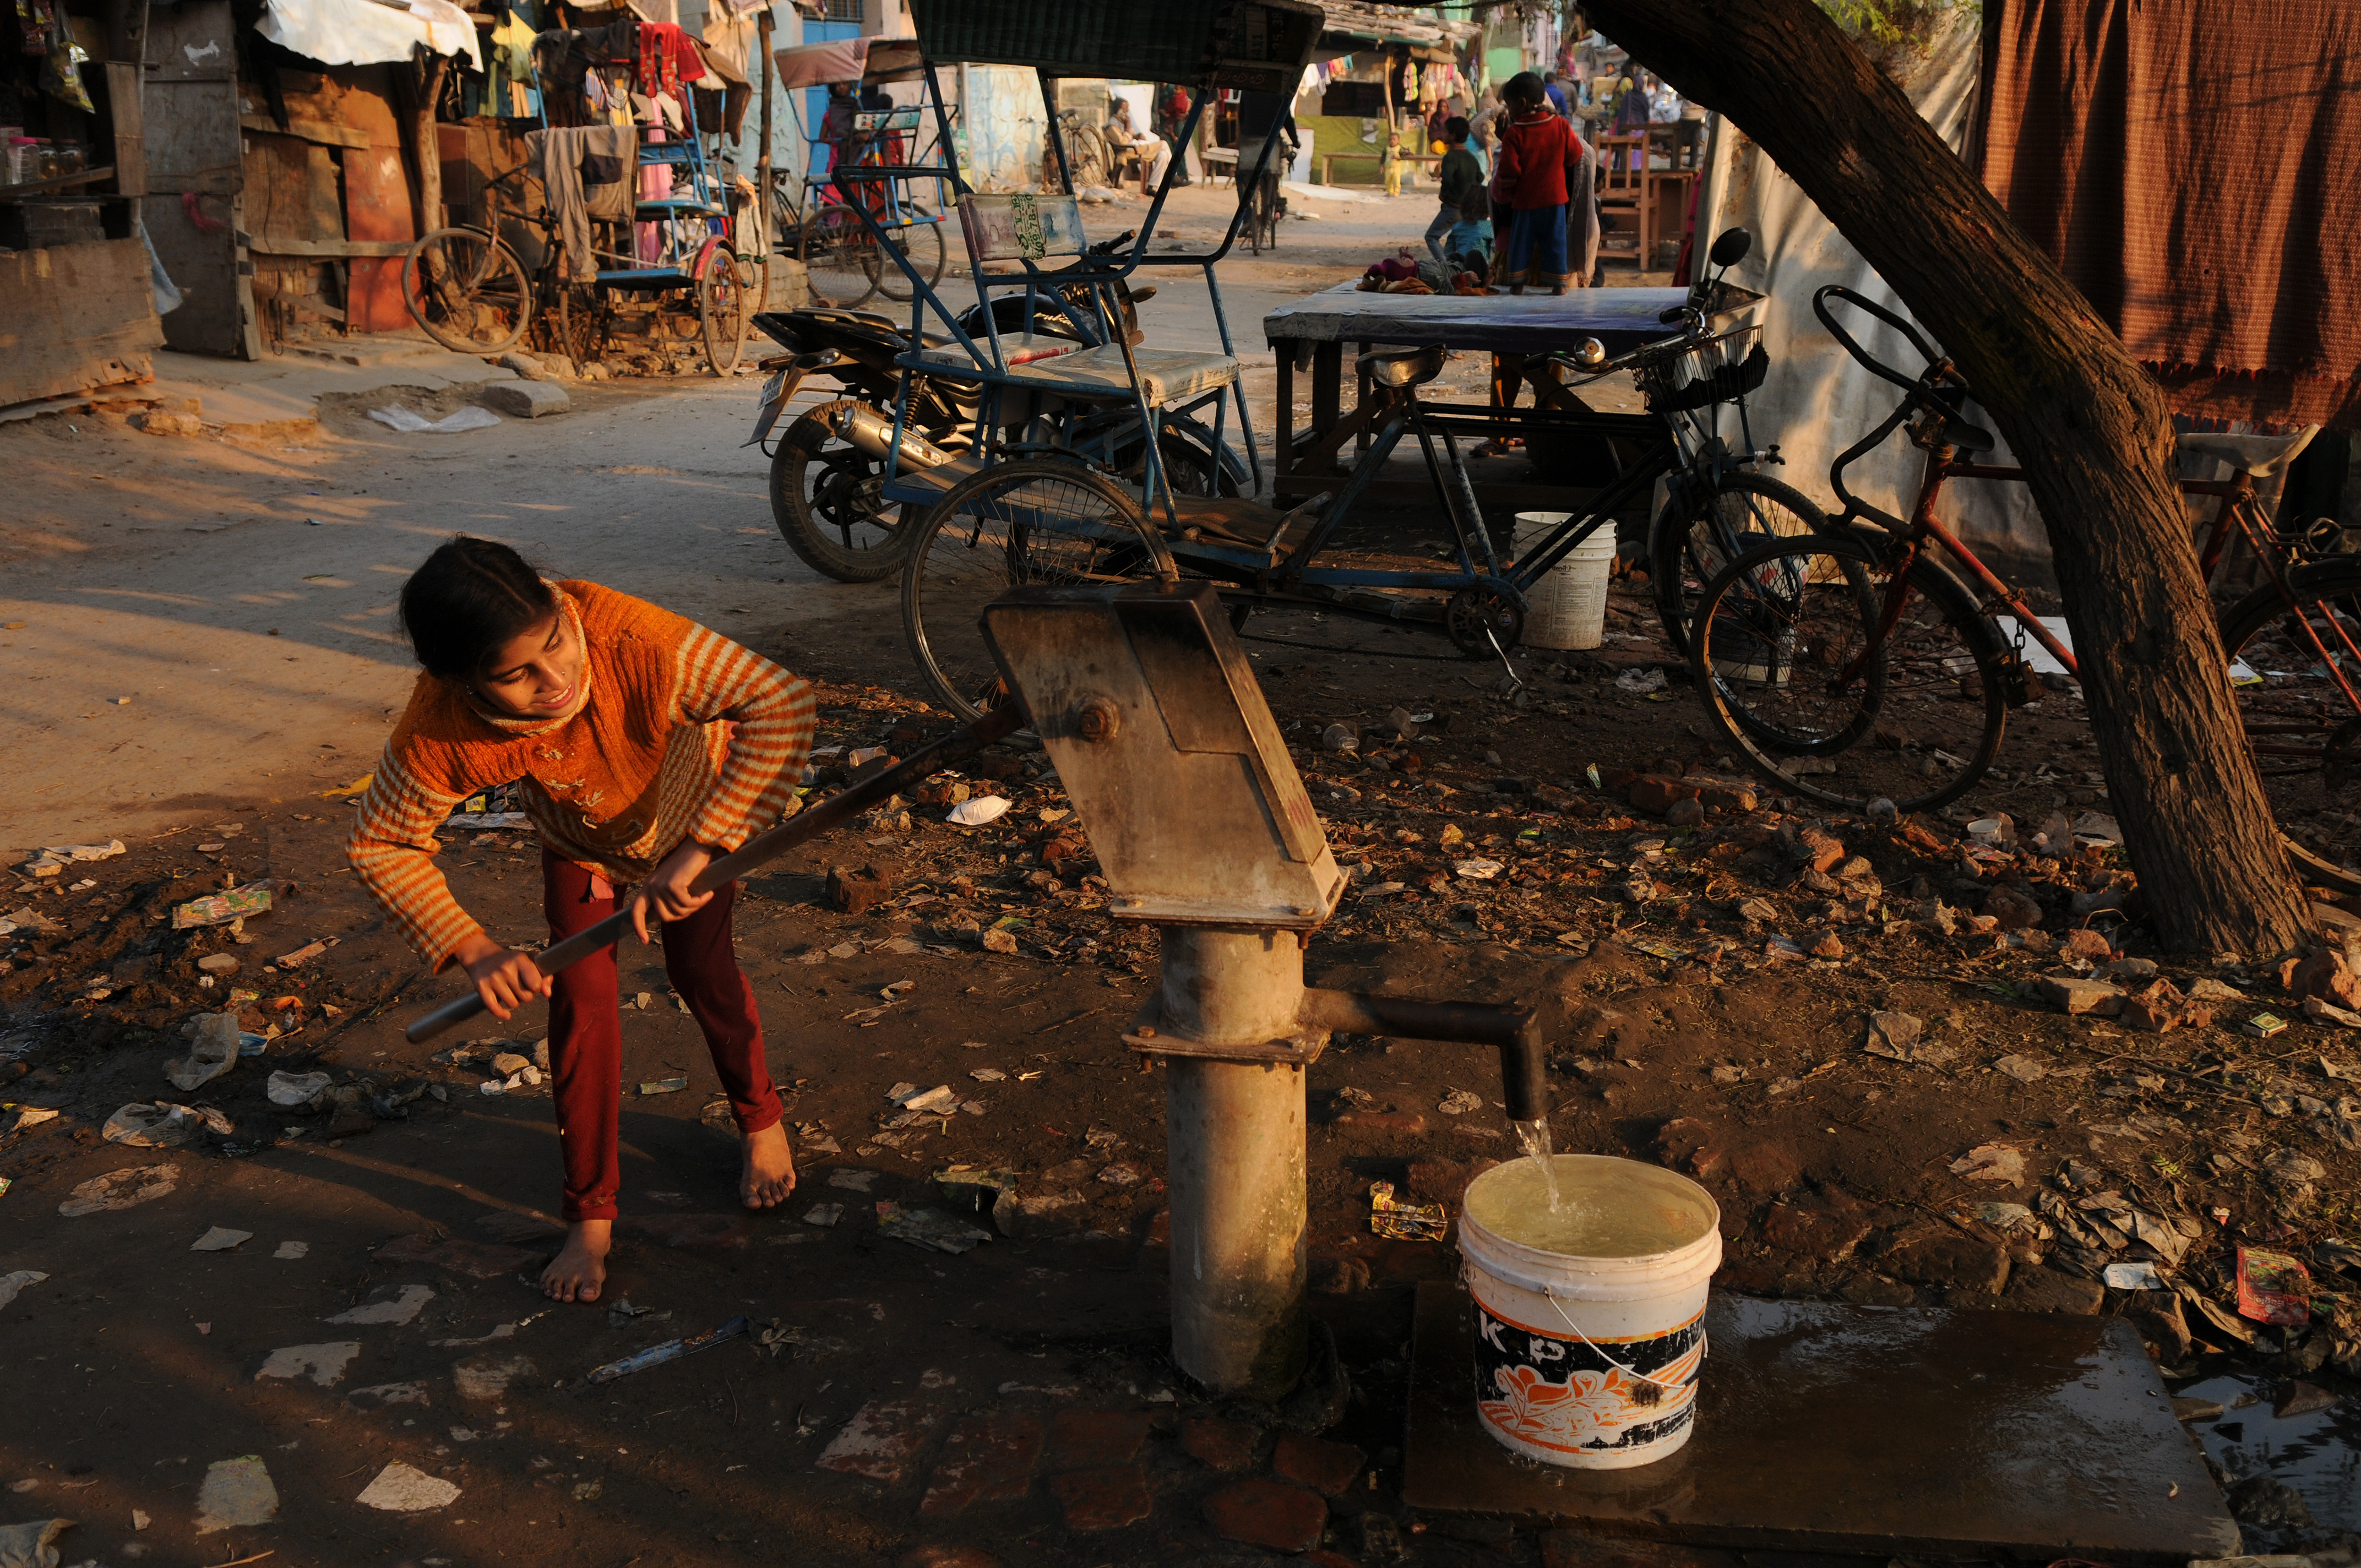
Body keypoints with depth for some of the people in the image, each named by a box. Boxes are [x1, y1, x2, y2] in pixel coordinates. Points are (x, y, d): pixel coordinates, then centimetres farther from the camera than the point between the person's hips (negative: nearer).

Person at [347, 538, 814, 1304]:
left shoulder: (628, 637, -48)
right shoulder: (439, 731, -38)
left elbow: (781, 701, -46)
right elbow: (379, 845, -21)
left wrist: (699, 849, -51)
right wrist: (473, 947, -32)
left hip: (694, 802, -1)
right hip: (580, 837, 1)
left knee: (700, 967, 4)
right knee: (580, 996, -4)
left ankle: (759, 1119, 36)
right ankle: (591, 1216, 13)